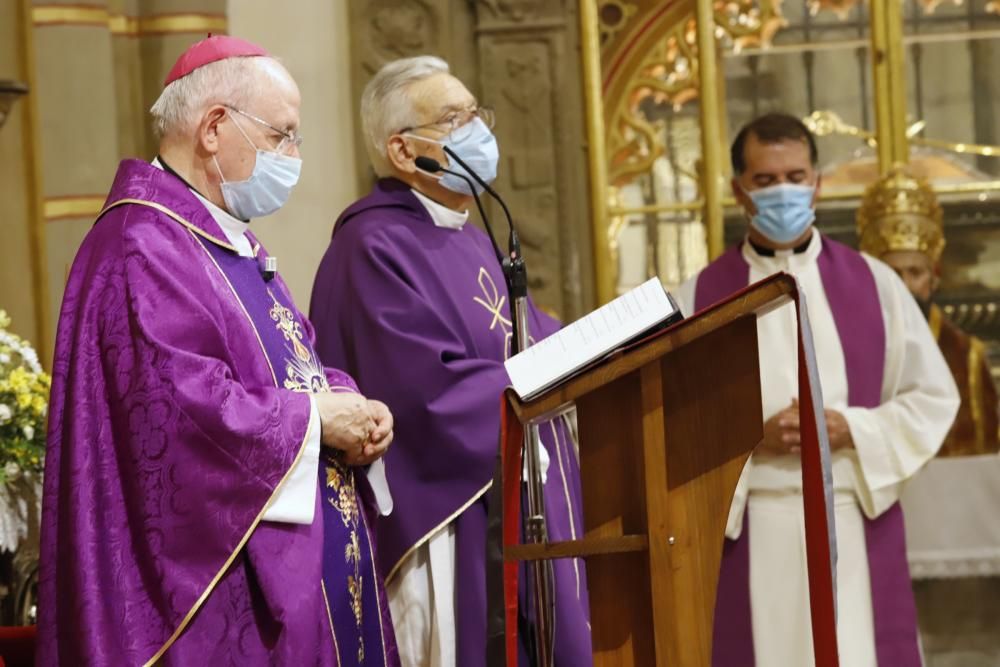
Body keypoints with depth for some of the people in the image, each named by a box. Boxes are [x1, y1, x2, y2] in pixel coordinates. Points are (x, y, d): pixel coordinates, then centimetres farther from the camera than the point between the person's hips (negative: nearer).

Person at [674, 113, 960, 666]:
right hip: (750, 535, -1)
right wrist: (752, 441, -15)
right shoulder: (699, 299, 5)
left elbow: (934, 398, 8)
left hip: (856, 528, 1)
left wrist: (850, 431, -8)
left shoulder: (873, 284, 8)